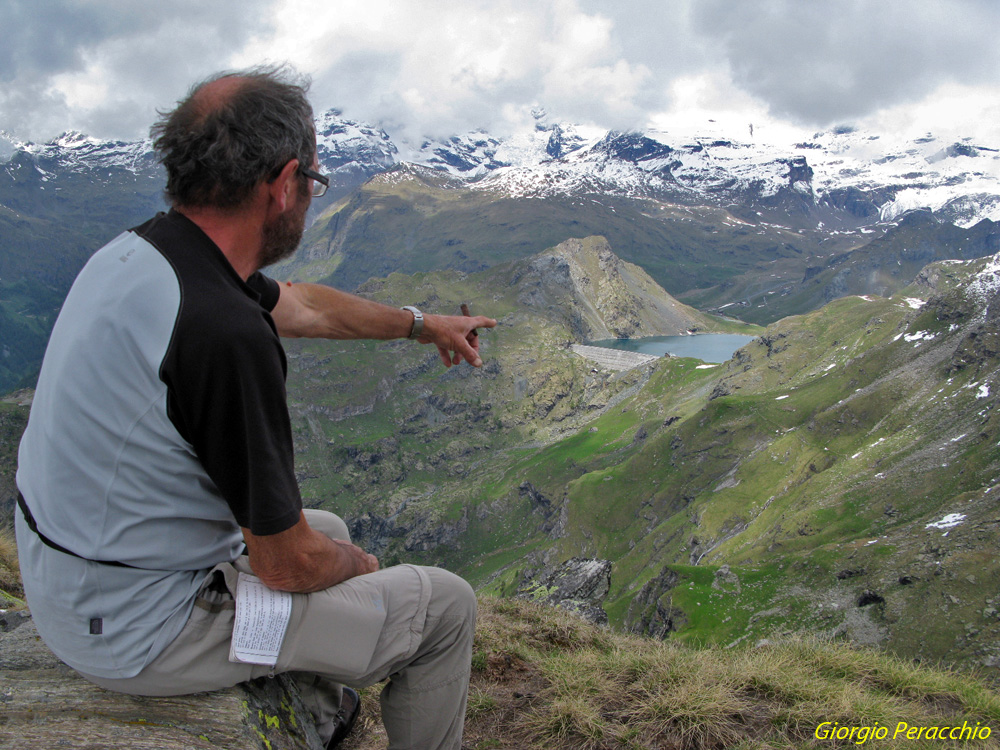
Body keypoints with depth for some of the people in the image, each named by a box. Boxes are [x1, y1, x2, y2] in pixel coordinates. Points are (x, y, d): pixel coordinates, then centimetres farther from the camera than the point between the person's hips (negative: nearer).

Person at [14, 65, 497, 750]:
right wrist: (358, 565, 0)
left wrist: (424, 325, 27)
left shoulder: (142, 249, -4)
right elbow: (286, 564, -23)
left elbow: (302, 306, 15)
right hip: (142, 630, -9)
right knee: (444, 606, 2)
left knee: (329, 532, 29)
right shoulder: (226, 332, -34)